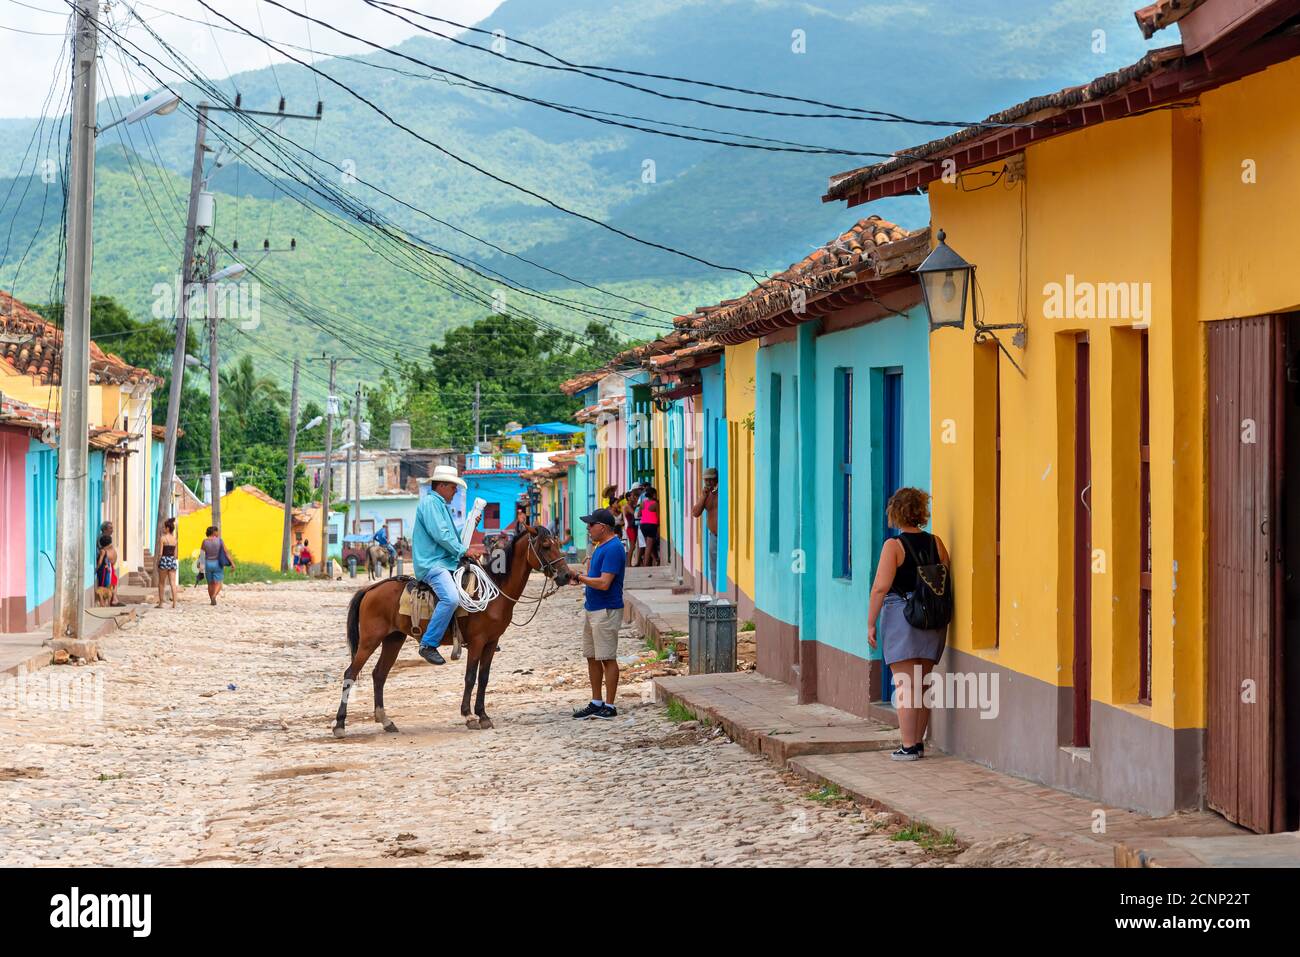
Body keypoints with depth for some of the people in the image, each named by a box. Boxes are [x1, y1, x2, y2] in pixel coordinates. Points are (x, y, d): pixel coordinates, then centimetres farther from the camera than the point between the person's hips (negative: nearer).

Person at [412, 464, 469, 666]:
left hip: (446, 562, 11)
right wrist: (463, 551, -12)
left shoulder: (441, 505, 24)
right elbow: (440, 535, -19)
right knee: (451, 598, -32)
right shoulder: (430, 502, -9)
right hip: (432, 564, -11)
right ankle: (428, 645, -28)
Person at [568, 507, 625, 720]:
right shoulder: (600, 546, 14)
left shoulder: (613, 549, -19)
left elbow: (604, 583, -25)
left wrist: (580, 577, -15)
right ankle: (596, 702, 22)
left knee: (607, 658, -4)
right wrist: (579, 578, 3)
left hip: (606, 611, -10)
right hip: (591, 608, 10)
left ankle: (609, 706, 1)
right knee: (592, 657, 14)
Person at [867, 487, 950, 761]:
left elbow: (881, 587, -15)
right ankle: (918, 743, 20)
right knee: (921, 685, 15)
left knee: (905, 686, -2)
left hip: (900, 616, -6)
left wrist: (870, 623, -8)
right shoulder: (935, 543, 5)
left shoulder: (894, 546, -10)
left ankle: (909, 746, -4)